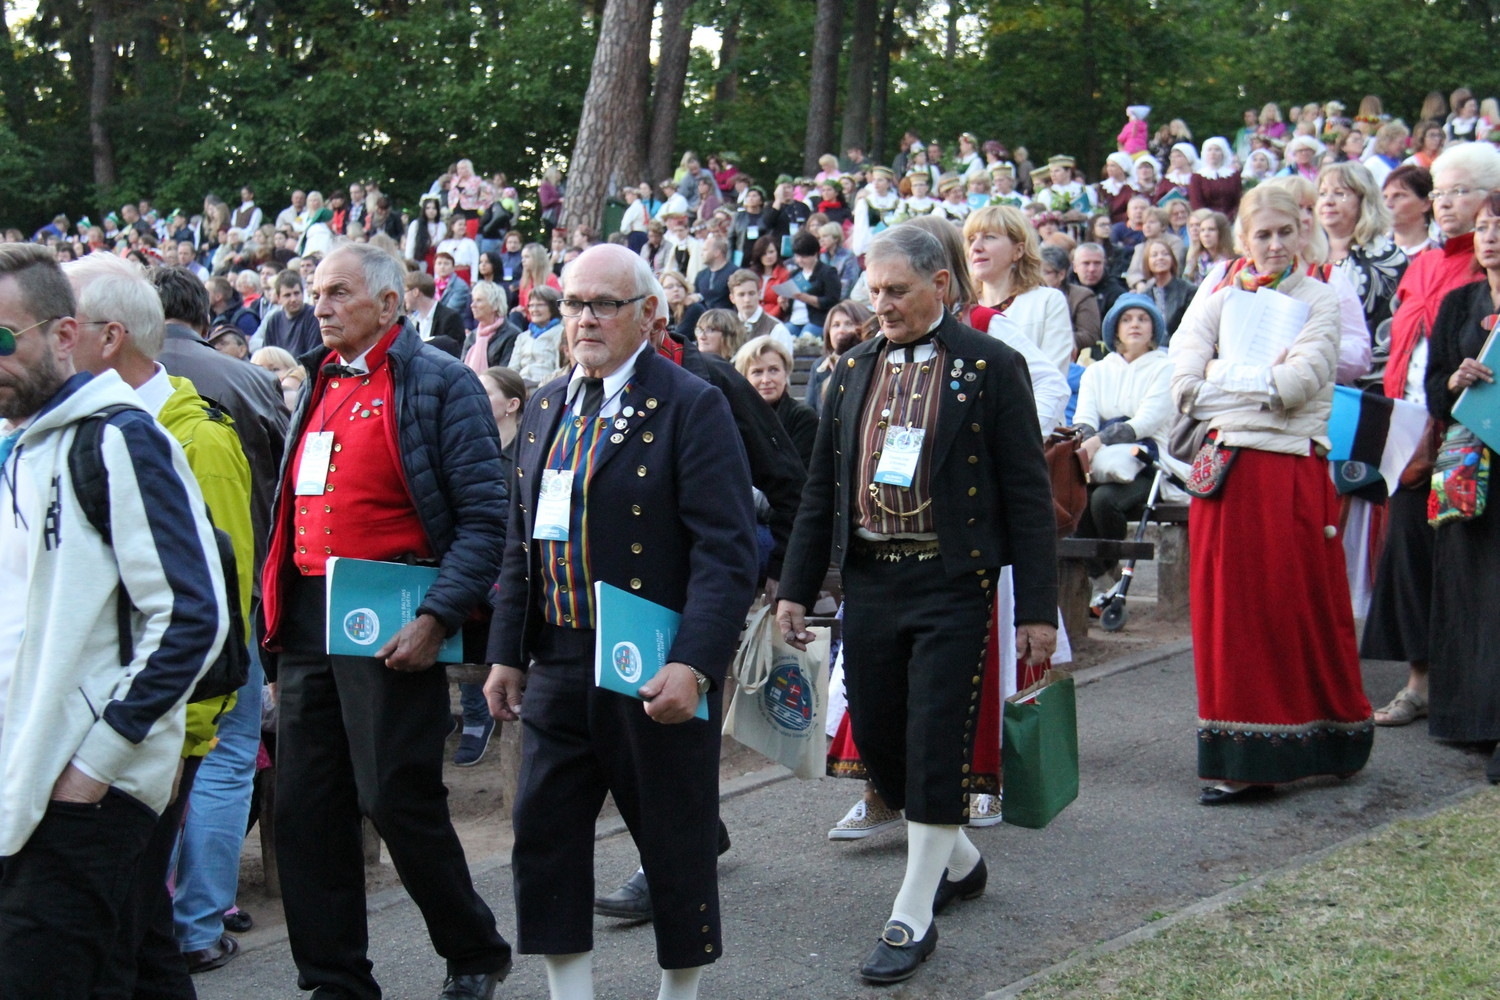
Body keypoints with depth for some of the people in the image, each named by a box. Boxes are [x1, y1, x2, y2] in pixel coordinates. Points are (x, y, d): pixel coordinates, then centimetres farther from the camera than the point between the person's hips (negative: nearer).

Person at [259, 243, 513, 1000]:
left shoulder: (439, 384, -6)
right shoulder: (319, 385, 17)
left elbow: (484, 515, -13)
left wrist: (437, 619, -20)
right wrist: (279, 613, 14)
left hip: (389, 627, -7)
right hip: (307, 622, 7)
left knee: (399, 801, -3)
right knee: (305, 807, 7)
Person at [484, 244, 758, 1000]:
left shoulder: (691, 407, -9)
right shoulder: (545, 408, 11)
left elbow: (727, 551, -15)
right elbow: (521, 544, 16)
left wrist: (693, 665, -23)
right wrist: (506, 653, 10)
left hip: (654, 674, -6)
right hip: (557, 665, 6)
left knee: (676, 843, 7)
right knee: (543, 836, 7)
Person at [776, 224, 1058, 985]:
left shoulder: (990, 367, -4)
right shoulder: (852, 371, 10)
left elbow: (1027, 492, -4)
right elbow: (821, 488, 14)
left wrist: (1038, 607, -8)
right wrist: (796, 589, 9)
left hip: (951, 583, -5)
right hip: (870, 580, 5)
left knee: (935, 744, -3)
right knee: (876, 739, 11)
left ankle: (912, 917, 7)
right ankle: (958, 861, 34)